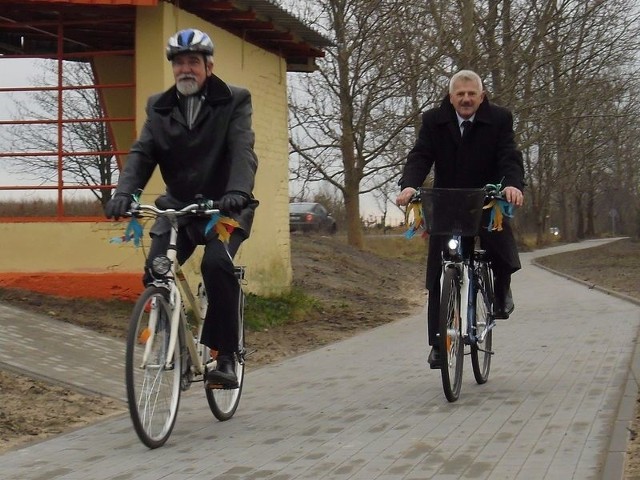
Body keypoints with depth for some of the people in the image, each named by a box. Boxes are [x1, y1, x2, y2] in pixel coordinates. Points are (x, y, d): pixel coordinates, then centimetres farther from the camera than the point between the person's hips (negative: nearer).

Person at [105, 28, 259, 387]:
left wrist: (238, 191, -38)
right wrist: (124, 193, -24)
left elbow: (243, 151, -18)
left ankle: (226, 355, -19)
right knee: (155, 271, -17)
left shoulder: (234, 101, -4)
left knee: (217, 264, -29)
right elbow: (142, 153, -4)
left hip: (224, 206, -3)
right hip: (179, 205, 4)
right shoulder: (160, 107, 6)